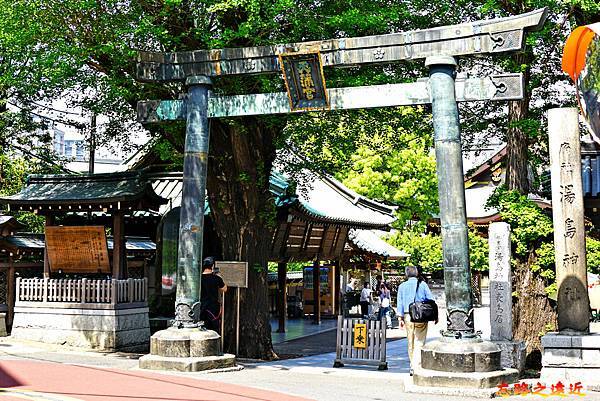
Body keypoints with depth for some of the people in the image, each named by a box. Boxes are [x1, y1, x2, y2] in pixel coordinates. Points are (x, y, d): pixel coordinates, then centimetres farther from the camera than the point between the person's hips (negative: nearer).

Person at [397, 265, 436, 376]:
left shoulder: (402, 286, 7)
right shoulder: (423, 284, 2)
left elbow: (400, 303, 5)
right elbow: (430, 300, 1)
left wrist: (400, 318, 6)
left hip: (408, 316, 2)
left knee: (411, 343, 13)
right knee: (419, 342, -2)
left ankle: (413, 366, 20)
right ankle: (416, 367, -11)